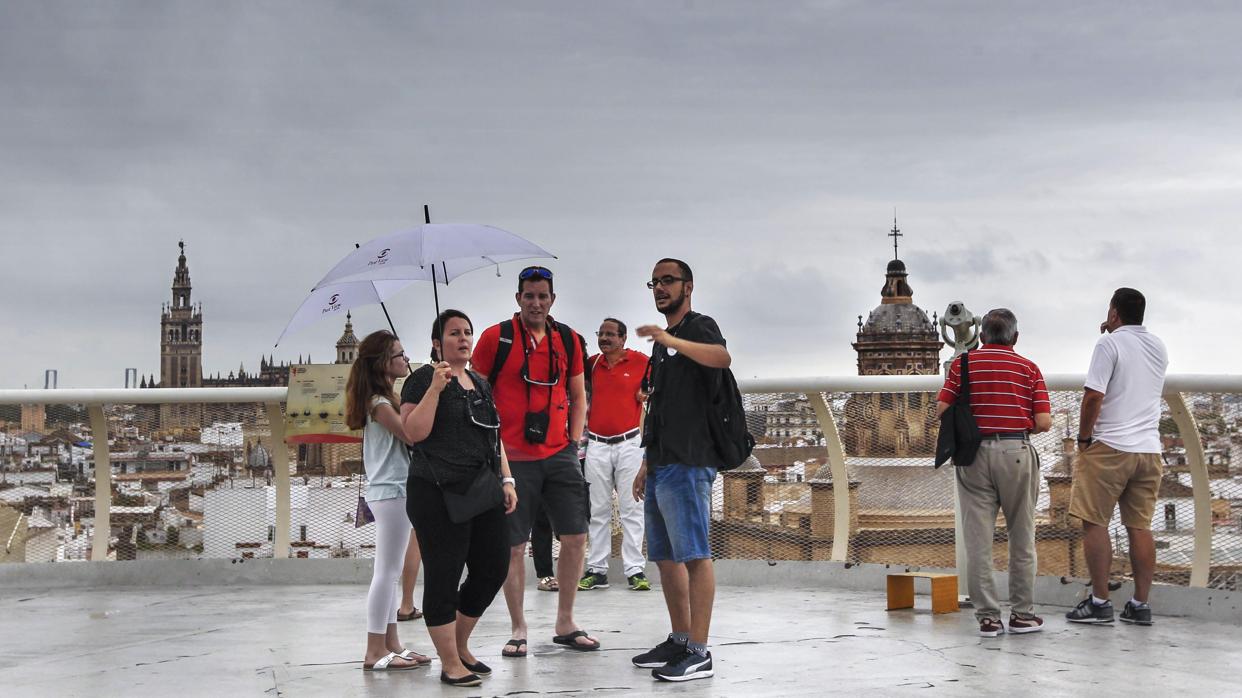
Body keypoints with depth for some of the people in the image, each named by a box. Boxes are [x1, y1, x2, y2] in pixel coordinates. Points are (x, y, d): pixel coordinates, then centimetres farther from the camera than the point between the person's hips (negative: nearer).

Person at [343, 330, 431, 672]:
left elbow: (410, 433, 11)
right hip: (391, 493, -10)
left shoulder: (383, 400, 15)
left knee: (390, 573, 12)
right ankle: (375, 652, -4)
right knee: (387, 572, -7)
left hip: (392, 491, 10)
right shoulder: (379, 403, -14)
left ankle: (391, 644, 17)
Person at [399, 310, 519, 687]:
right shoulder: (423, 379, -3)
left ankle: (460, 646, 26)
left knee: (493, 569, 8)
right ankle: (450, 664, 9)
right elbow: (414, 432, -13)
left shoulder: (480, 383, 18)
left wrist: (506, 479, 14)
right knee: (443, 577, -1)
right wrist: (435, 388, -20)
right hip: (439, 495, -7)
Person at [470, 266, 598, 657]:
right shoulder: (495, 338, -3)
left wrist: (574, 441, 8)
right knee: (513, 546, 1)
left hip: (560, 455, 4)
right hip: (512, 458, -4)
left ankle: (565, 624, 18)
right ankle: (518, 630, 14)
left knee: (575, 537, 3)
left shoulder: (568, 339, 9)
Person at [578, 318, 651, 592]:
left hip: (629, 443, -3)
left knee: (631, 508, -3)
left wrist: (648, 391, -2)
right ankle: (597, 570, 9)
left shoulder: (639, 361, -2)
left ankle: (635, 570, -2)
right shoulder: (592, 363, 9)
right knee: (598, 510, 6)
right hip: (597, 445, 3)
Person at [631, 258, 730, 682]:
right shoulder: (661, 344, 23)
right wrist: (647, 465, 23)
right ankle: (679, 642, 20)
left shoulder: (699, 327, -3)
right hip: (660, 467, 10)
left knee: (694, 556, -10)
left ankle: (699, 653, -10)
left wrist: (671, 340, -40)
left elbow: (722, 357, -28)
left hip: (688, 465, -10)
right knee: (666, 557, 12)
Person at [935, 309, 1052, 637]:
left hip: (974, 452, 0)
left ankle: (987, 616, 3)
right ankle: (1022, 614, 15)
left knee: (978, 539, 2)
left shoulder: (962, 364, 5)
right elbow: (1044, 422, -4)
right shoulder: (1029, 368, 4)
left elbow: (942, 411, -3)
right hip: (1016, 452, 0)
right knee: (1021, 537, 11)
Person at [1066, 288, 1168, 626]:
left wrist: (1083, 438, -4)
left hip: (1110, 447, -6)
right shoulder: (1159, 348, 14)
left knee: (1095, 523, -2)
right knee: (1140, 527, 8)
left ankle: (1099, 602, -3)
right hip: (1149, 449, 6)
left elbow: (1094, 395, -16)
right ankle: (1140, 604, 8)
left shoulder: (1109, 344, -7)